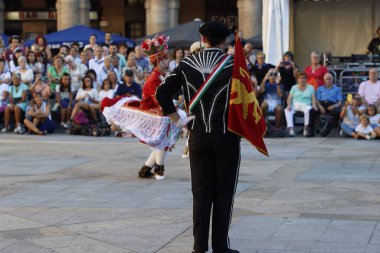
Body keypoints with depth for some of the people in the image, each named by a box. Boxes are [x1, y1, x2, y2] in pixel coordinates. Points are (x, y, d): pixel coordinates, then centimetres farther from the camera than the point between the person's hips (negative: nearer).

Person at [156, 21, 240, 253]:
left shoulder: (187, 64, 1)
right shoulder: (233, 64, -8)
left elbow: (162, 93, 0)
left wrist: (175, 118, 9)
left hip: (198, 136, 3)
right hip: (226, 136, -2)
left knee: (201, 192, 8)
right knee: (224, 194, 6)